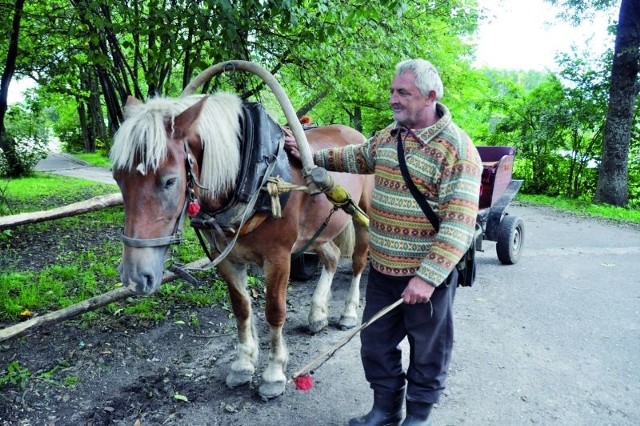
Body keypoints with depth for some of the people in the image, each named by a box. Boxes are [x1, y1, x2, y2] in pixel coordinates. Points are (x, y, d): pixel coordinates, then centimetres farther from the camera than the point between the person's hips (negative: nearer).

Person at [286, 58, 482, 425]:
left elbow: (459, 225, -23)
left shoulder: (457, 149, -18)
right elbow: (358, 158, 25)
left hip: (428, 275, -6)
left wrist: (427, 276, -28)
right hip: (382, 269, 7)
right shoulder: (388, 135, 4)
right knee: (376, 343, 19)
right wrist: (313, 155, 16)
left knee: (427, 351, 14)